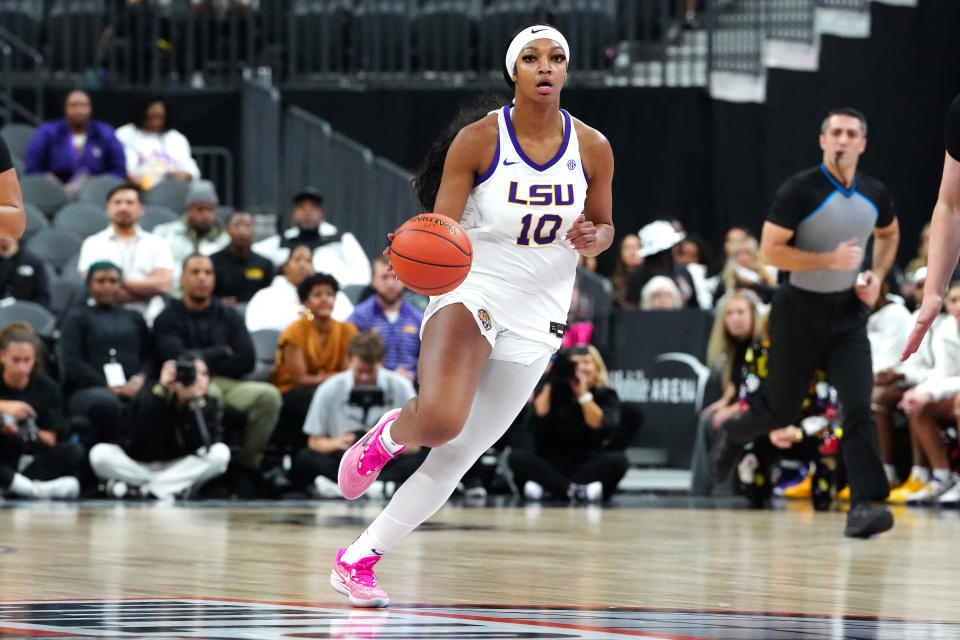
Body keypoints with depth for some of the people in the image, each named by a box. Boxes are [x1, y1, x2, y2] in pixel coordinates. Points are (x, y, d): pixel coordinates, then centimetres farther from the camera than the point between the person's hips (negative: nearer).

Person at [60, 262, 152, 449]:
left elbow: (150, 355, 21)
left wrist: (140, 378, -4)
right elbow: (71, 363, 4)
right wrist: (108, 386, -9)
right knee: (105, 402, -42)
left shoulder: (133, 318, 30)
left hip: (133, 389, 2)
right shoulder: (77, 318, 18)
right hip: (89, 390, -2)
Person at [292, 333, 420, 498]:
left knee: (418, 461, -33)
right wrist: (337, 443, -14)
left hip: (386, 464, -1)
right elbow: (314, 442, 7)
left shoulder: (400, 387, -1)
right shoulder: (329, 390, 0)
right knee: (304, 458, -29)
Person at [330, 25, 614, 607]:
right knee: (440, 420, -32)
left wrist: (594, 239, -10)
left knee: (457, 459, 5)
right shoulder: (478, 140, -10)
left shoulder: (593, 149, -1)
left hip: (536, 319, 4)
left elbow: (605, 225, 14)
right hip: (471, 291, -4)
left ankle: (359, 559, 19)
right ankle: (389, 435, 6)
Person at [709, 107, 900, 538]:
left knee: (859, 406, -15)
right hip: (801, 309, -3)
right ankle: (733, 435, 45)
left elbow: (889, 234, 22)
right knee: (780, 410, 11)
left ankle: (863, 507, -19)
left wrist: (877, 275, 4)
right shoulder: (799, 192, -16)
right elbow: (770, 251, -18)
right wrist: (831, 259, -24)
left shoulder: (875, 195, 1)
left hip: (848, 312, 3)